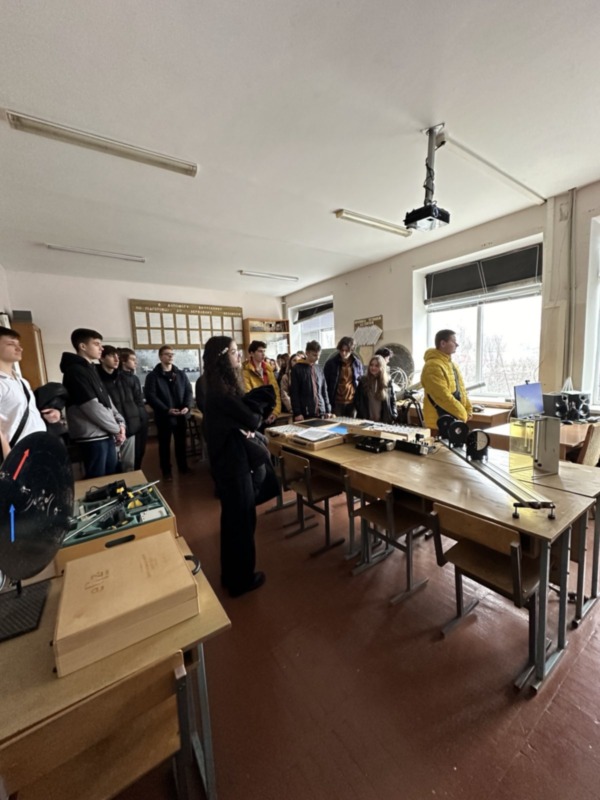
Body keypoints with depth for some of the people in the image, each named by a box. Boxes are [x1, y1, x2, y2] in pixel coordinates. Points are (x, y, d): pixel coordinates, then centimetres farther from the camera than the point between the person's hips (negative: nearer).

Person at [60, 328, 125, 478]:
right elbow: (92, 407, -19)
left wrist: (120, 422, 2)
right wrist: (116, 429, -10)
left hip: (106, 434, 9)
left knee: (112, 476, 16)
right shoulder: (75, 371, -13)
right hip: (92, 437, -8)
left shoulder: (91, 368, 15)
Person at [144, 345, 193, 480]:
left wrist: (187, 406, -11)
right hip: (163, 416, -3)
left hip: (181, 415, 3)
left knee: (181, 442, 14)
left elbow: (188, 391, 6)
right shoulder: (153, 376, -4)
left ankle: (183, 466, 29)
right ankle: (166, 471, 22)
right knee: (164, 444, 9)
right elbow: (150, 396, -12)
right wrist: (167, 410, -20)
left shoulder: (181, 374, 8)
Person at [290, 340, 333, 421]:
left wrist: (328, 410, 7)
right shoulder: (297, 369, -3)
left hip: (320, 412, 5)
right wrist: (297, 413, -12)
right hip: (305, 413, -5)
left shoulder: (319, 369, 12)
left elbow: (324, 391, 14)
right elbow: (294, 393, -7)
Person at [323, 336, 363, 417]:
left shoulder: (357, 363, 3)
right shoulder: (331, 363, -5)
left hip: (352, 402, 3)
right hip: (336, 402, -2)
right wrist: (327, 402, -6)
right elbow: (325, 383, -2)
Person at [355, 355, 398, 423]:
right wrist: (361, 414, -5)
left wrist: (393, 417, -3)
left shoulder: (388, 382, 1)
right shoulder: (363, 381, 2)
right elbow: (357, 399, 3)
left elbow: (393, 400, 5)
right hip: (365, 420, 1)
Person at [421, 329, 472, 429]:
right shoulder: (433, 366, -20)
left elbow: (460, 389, 19)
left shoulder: (450, 364, 14)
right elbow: (443, 396, -24)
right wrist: (462, 414, -15)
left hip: (454, 419, 10)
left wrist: (468, 409, 9)